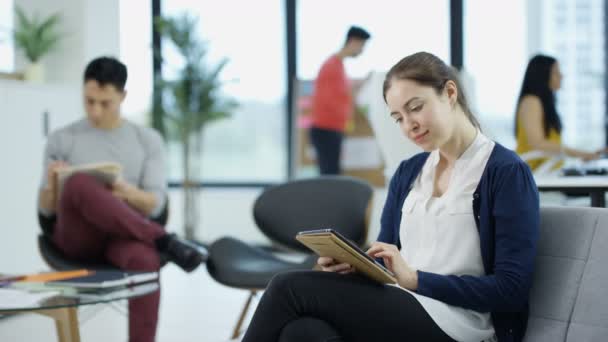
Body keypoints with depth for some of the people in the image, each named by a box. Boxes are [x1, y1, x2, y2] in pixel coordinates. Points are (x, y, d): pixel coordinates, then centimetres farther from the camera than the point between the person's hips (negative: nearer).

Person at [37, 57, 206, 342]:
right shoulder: (62, 139, 9)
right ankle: (164, 241, -31)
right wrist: (52, 184, -18)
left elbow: (156, 205, 3)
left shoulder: (148, 140, 11)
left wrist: (128, 193, -20)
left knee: (145, 259, -39)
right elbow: (46, 210, 5)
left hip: (125, 233, 1)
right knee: (79, 182, -36)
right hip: (76, 236, 0)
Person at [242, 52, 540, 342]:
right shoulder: (406, 173, 18)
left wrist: (414, 278, -15)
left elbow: (512, 289, -9)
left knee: (290, 288, -20)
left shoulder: (507, 172, -3)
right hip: (400, 312, 6)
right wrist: (352, 265, -5)